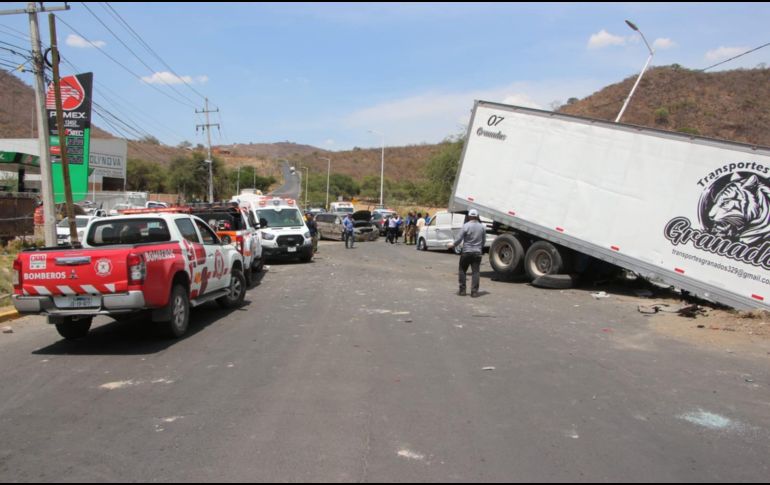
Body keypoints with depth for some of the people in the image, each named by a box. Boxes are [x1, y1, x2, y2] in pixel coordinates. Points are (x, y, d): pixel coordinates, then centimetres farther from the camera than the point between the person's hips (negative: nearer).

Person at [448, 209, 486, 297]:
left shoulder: (466, 226, -10)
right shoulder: (482, 227, 2)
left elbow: (459, 239, -9)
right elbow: (484, 240, 10)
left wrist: (453, 244, 8)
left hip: (466, 252, -2)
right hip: (477, 253, 3)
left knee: (462, 271, 10)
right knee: (475, 272, 2)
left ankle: (462, 290, 12)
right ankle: (474, 292, -1)